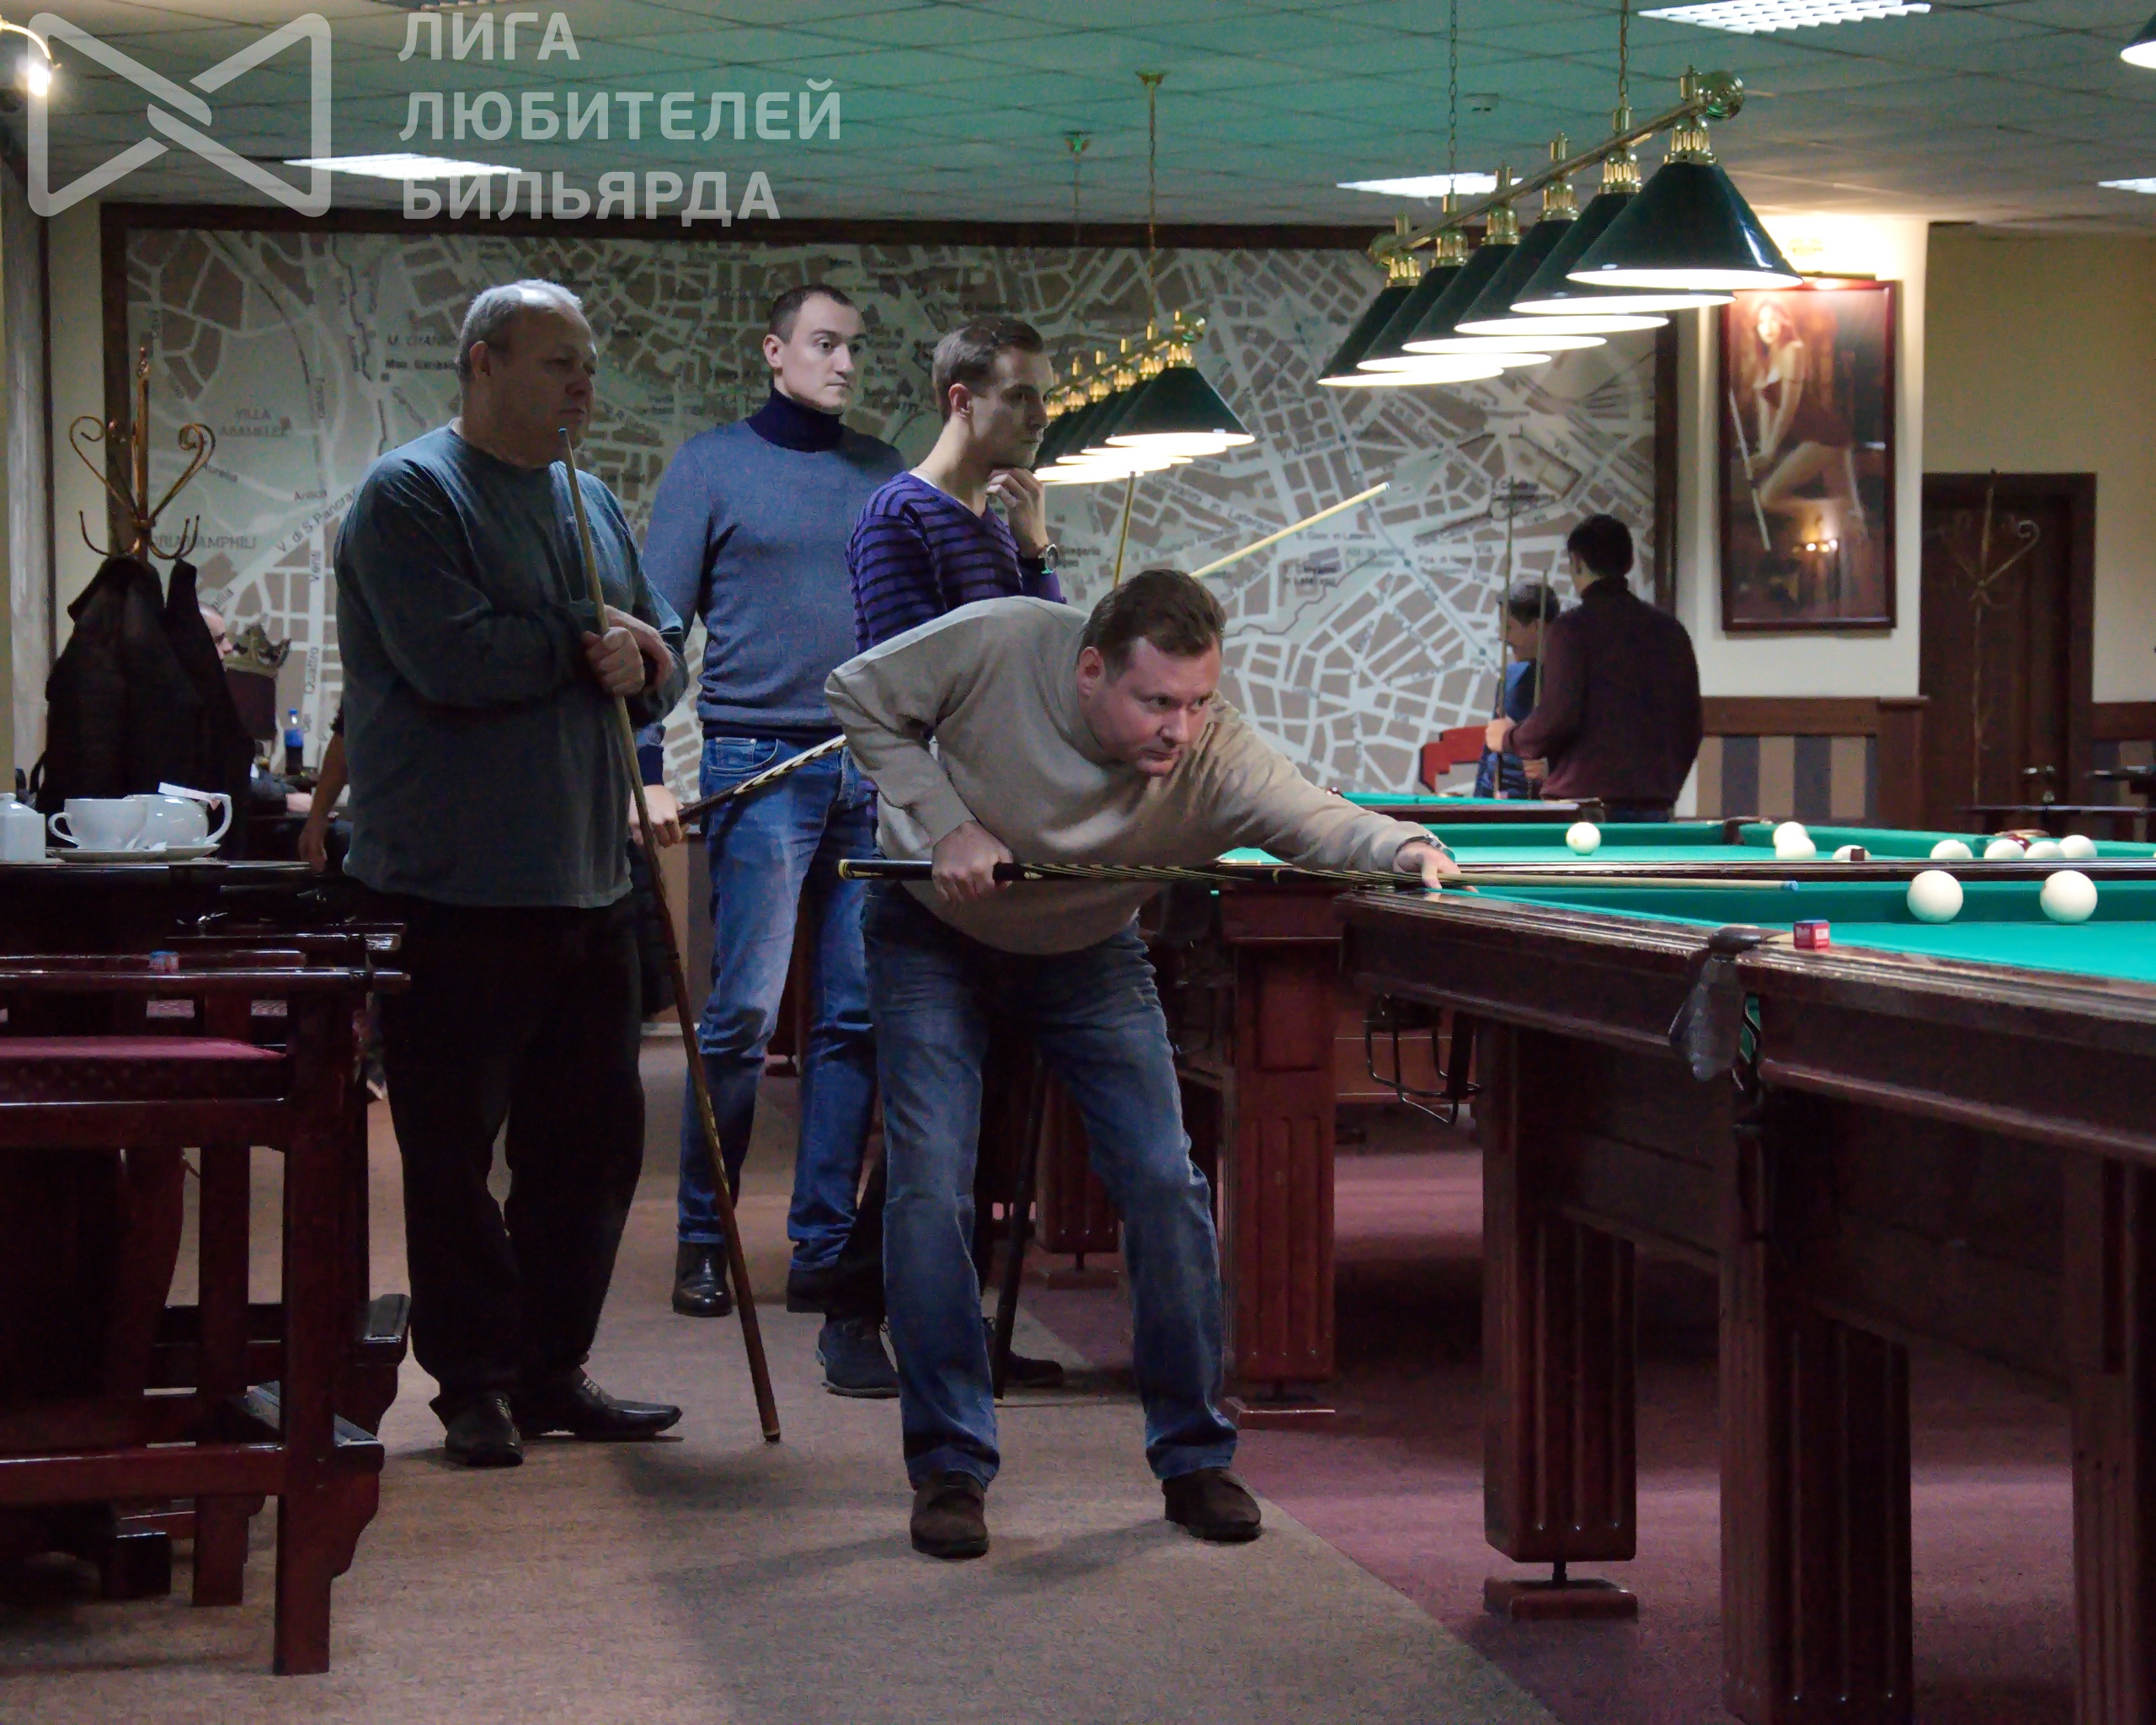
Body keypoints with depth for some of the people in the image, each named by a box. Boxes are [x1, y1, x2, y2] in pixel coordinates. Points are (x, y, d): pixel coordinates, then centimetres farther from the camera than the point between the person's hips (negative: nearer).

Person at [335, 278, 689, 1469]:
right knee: (454, 1152, 0)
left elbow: (660, 663, 19)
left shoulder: (593, 504, 17)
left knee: (593, 1142, 11)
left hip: (586, 884, 8)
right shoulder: (409, 495, -7)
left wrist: (643, 664, -5)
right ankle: (473, 1383, 9)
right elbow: (452, 660, -21)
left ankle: (552, 1371, 21)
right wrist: (584, 642, -8)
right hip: (453, 891, -8)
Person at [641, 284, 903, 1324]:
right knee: (741, 1013, -7)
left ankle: (824, 1250, 9)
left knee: (858, 1015, 2)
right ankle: (702, 1243, 6)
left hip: (874, 772, 4)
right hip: (760, 767, -4)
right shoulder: (711, 466, 4)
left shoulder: (884, 473, 15)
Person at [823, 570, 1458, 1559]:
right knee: (931, 1188, -12)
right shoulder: (995, 645, -33)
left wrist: (1404, 847, -62)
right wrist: (945, 823, -27)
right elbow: (859, 698, -18)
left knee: (1164, 1182, -7)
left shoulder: (1215, 757, -31)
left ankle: (1194, 1457, 8)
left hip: (1090, 952, 1)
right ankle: (949, 1467, -2)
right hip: (936, 933, -1)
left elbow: (1325, 823, -40)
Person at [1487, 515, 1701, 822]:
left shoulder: (1571, 628, -6)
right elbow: (1691, 727, 16)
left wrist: (1510, 737, 6)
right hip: (1653, 808, 5)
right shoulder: (1672, 631, 13)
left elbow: (1558, 718, -13)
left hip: (1580, 800, -5)